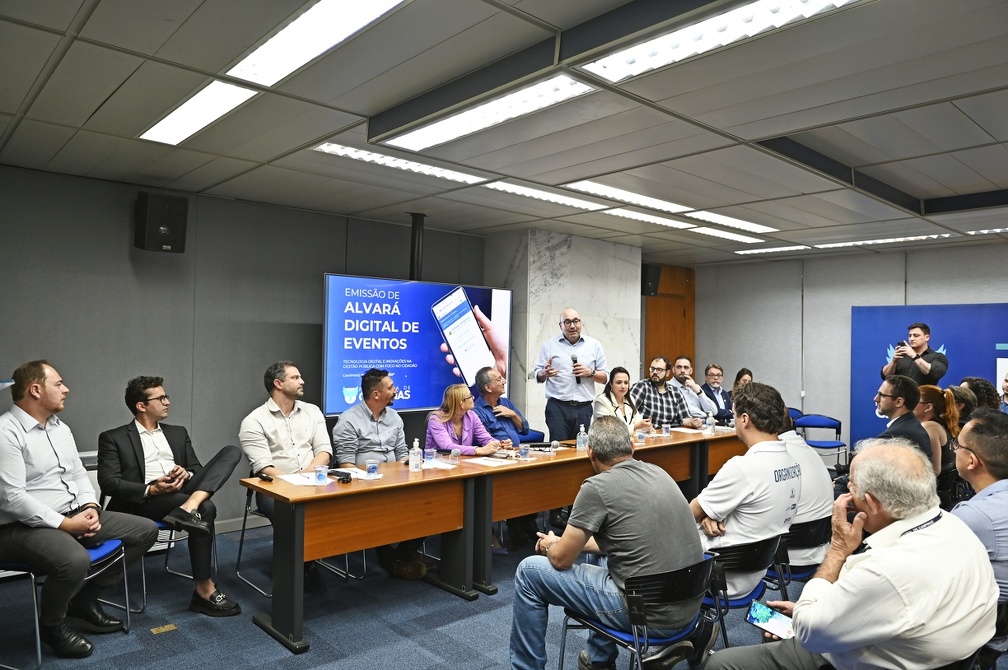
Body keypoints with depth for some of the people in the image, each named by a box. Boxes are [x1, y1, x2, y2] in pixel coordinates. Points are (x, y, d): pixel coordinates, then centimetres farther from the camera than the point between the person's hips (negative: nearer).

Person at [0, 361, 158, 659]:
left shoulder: (61, 428, 12)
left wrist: (90, 507, -4)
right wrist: (65, 524, -20)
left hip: (74, 515, 9)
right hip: (24, 527, -9)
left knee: (146, 531, 2)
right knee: (74, 561, -38)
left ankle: (83, 601, 12)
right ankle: (51, 625, -3)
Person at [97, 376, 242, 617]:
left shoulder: (178, 433, 23)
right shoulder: (113, 438, 8)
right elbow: (108, 482, -4)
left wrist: (187, 474, -6)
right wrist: (151, 489, -18)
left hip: (183, 491, 5)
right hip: (146, 501, -5)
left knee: (232, 451, -16)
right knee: (205, 508, -33)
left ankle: (189, 507, -39)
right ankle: (204, 589, -21)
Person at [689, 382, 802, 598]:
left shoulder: (742, 467, -28)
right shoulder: (793, 462, -2)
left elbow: (691, 513, -15)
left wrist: (706, 516, 7)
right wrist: (711, 515, -6)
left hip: (729, 579, -8)